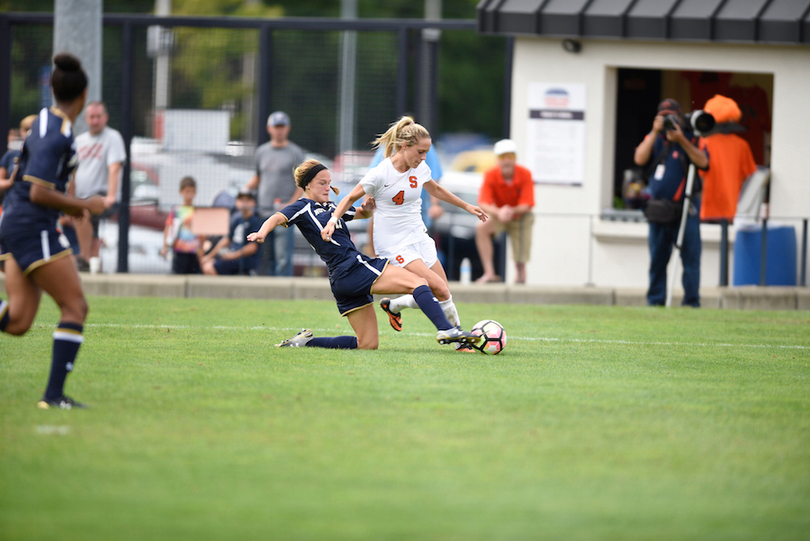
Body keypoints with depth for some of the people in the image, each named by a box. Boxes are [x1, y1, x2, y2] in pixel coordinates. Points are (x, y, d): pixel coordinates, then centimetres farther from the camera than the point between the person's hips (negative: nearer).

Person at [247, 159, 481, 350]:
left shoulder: (329, 207, 23)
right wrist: (262, 232, -42)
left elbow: (363, 213, 34)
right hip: (351, 269, -10)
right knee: (418, 282, -17)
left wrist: (368, 208, 9)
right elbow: (278, 218, -19)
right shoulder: (302, 208, -1)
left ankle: (305, 341, 11)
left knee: (367, 343, 10)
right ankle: (445, 330, -34)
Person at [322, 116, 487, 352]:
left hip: (419, 238, 7)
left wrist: (466, 206, 28)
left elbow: (435, 190, 21)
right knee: (439, 290, -19)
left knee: (444, 295, 1)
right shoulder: (380, 174, -18)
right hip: (394, 245, -7)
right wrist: (333, 220, -22)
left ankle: (393, 305, 21)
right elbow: (350, 198, -7)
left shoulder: (420, 169, 1)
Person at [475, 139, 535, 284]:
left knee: (521, 262, -5)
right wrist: (498, 212, -49)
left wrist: (512, 211, -44)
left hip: (521, 216, 0)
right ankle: (489, 272, -32)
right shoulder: (491, 175, -19)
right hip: (499, 216, 0)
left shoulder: (525, 175, -19)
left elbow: (526, 205, -21)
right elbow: (483, 204, -27)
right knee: (481, 228, -33)